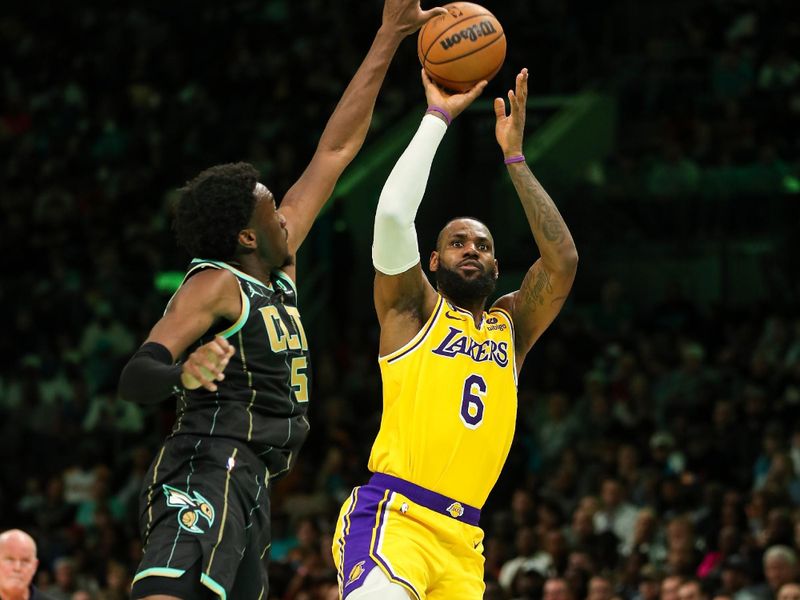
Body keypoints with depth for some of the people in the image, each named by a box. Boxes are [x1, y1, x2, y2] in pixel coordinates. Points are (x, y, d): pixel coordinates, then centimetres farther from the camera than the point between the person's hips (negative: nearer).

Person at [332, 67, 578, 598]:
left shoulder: (510, 328, 20)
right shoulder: (413, 310, 8)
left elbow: (563, 262, 5)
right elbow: (393, 215, -8)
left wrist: (515, 158, 5)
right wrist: (438, 118, -2)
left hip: (462, 539, 6)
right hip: (393, 514, -6)